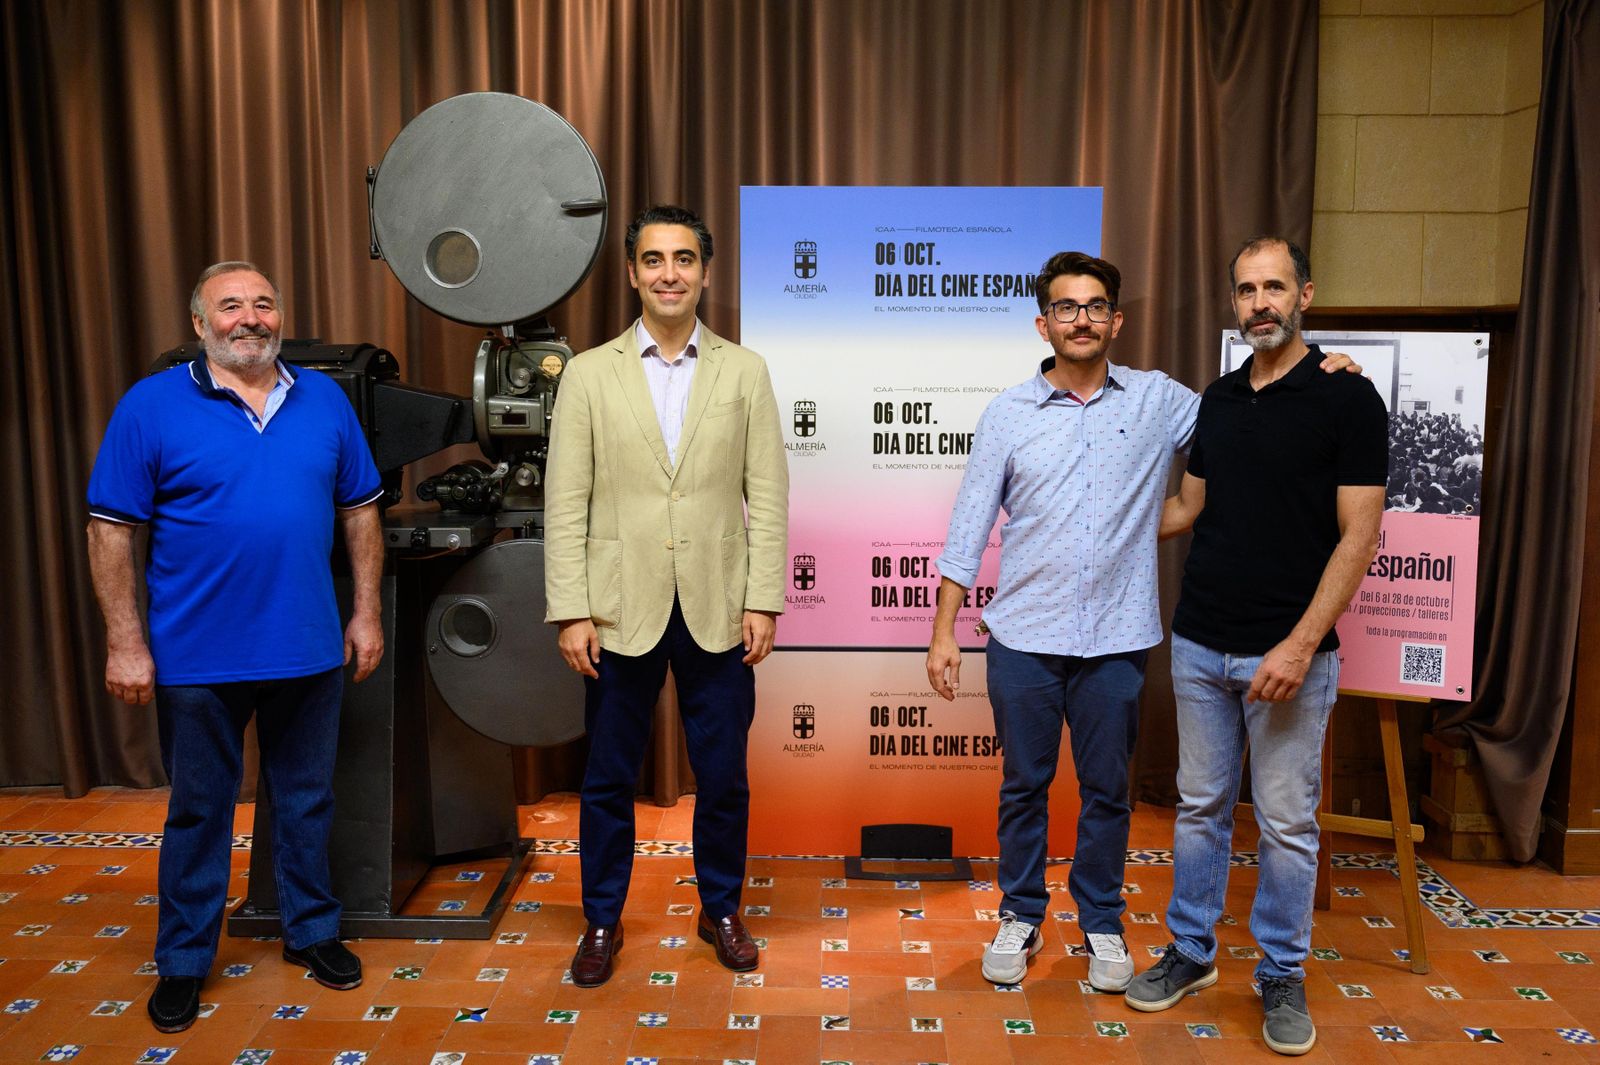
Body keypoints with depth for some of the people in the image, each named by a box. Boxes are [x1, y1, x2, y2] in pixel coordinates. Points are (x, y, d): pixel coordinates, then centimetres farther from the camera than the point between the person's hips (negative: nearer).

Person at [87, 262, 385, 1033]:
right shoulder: (151, 406, -5)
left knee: (308, 802, 16)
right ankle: (183, 961, 32)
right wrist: (125, 643, -9)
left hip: (310, 650, 3)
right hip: (197, 657, -2)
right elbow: (111, 531, -5)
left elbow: (360, 510, 7)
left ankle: (312, 931, 36)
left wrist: (367, 613, 4)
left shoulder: (325, 401, 4)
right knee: (197, 812, 13)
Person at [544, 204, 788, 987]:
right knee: (608, 779, 12)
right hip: (621, 611, 0)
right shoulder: (589, 374, 2)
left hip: (717, 612, 1)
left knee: (723, 777, 11)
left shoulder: (745, 371, 4)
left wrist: (763, 602, -5)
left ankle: (721, 911, 33)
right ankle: (602, 920, 32)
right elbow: (566, 503, -1)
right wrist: (570, 611, -6)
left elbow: (767, 495, 1)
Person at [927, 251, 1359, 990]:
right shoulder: (1008, 414, 0)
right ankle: (1020, 917, 30)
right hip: (1024, 635, 0)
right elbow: (968, 530, 0)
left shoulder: (1160, 401, 1)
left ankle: (1103, 924, 32)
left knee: (1107, 790, 13)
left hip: (1115, 639, 0)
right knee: (1023, 785, 12)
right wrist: (943, 633, -2)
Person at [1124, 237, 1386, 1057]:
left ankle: (1282, 976, 25)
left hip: (1290, 653, -5)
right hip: (1199, 645, 5)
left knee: (1287, 823, 7)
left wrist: (1300, 645, -19)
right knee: (1200, 807, 14)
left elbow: (1358, 536, -12)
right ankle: (1191, 951, 29)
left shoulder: (1346, 398, -8)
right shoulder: (1217, 400, 9)